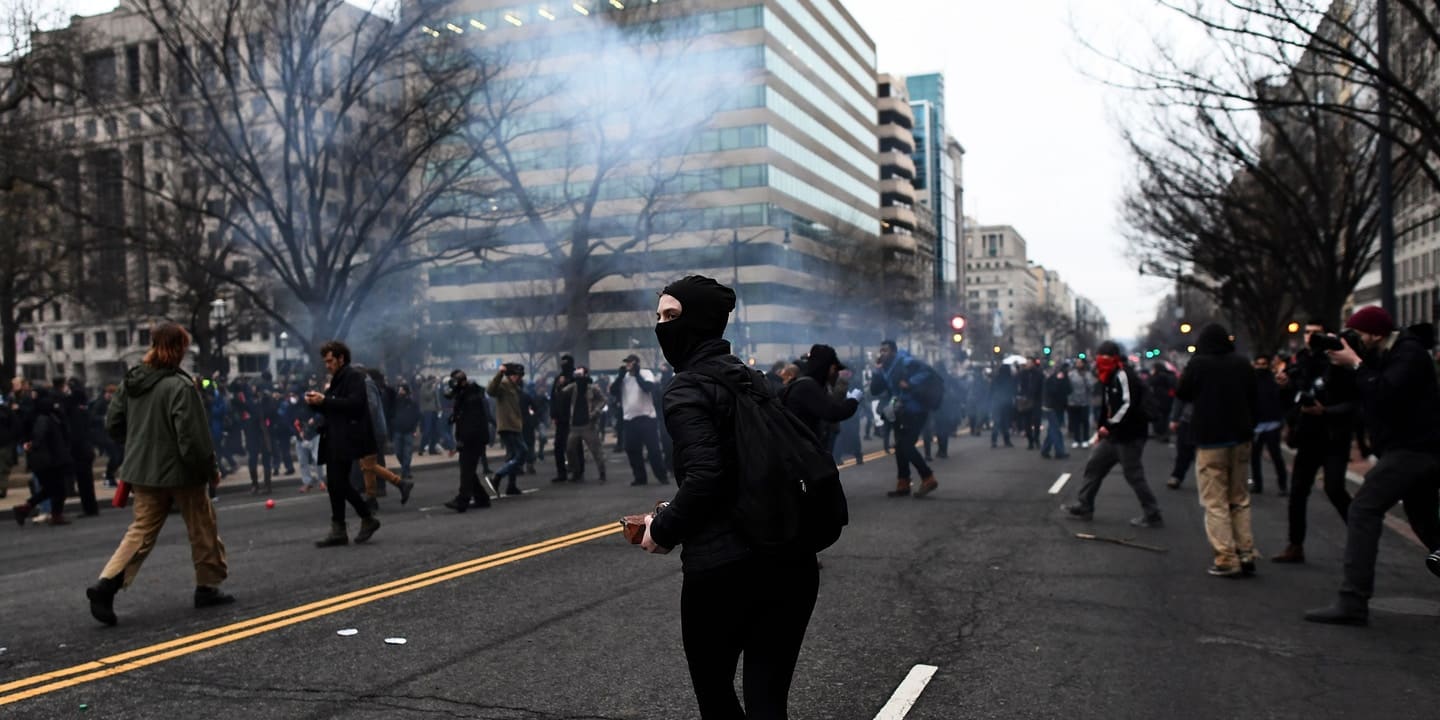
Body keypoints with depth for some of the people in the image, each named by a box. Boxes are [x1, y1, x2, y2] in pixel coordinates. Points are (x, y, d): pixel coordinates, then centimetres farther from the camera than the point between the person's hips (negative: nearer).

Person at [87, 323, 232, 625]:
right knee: (203, 530, 11)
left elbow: (112, 423, 9)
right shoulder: (181, 386, -19)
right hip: (181, 471, -6)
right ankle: (208, 587, 20)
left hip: (143, 470, 6)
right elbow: (193, 437, -20)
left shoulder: (132, 381, 3)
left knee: (142, 530, 12)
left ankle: (107, 584, -4)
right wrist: (211, 469, -8)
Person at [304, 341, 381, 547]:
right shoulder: (335, 380, 20)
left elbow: (355, 403, -20)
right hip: (334, 440, 9)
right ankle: (338, 531, 7)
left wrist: (325, 400, -18)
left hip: (347, 439, -9)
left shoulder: (354, 376, -6)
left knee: (340, 483, -13)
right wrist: (315, 403, 4)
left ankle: (368, 519, 1)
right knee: (334, 484, 5)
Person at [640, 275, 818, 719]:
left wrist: (664, 530, -5)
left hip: (721, 569, -6)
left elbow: (703, 476, -22)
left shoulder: (686, 391, -9)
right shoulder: (752, 380, 14)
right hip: (792, 562, 6)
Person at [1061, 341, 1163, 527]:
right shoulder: (1109, 378, 16)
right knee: (1094, 465, 14)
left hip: (1129, 435, -10)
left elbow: (1128, 405, -26)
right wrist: (1101, 429, 19)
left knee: (1134, 475, -4)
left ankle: (1152, 516, 6)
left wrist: (1109, 426, -22)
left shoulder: (1123, 375, -16)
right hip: (1114, 435, 10)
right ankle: (1083, 507, 22)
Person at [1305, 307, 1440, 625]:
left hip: (1411, 448, -11)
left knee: (1363, 511, -16)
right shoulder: (1381, 357, 16)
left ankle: (1352, 603, -20)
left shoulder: (1409, 352, -11)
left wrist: (1355, 363, -17)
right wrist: (1341, 362, -1)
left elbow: (1384, 393, -27)